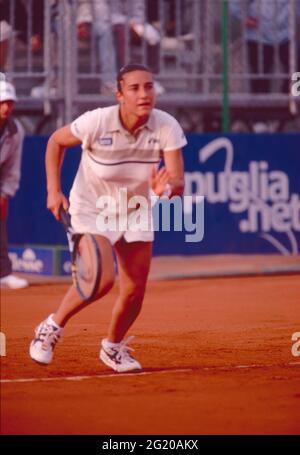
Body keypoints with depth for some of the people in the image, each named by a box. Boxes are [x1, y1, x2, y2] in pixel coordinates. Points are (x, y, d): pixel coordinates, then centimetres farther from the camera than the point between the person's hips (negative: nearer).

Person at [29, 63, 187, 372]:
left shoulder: (167, 127, -20)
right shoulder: (97, 122, -26)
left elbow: (178, 183, -23)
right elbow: (56, 141, -6)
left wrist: (165, 188, -47)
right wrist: (53, 191, -9)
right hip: (92, 208, -4)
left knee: (135, 291, 0)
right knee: (102, 278, -25)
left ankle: (113, 347, 30)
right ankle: (52, 326, 1)